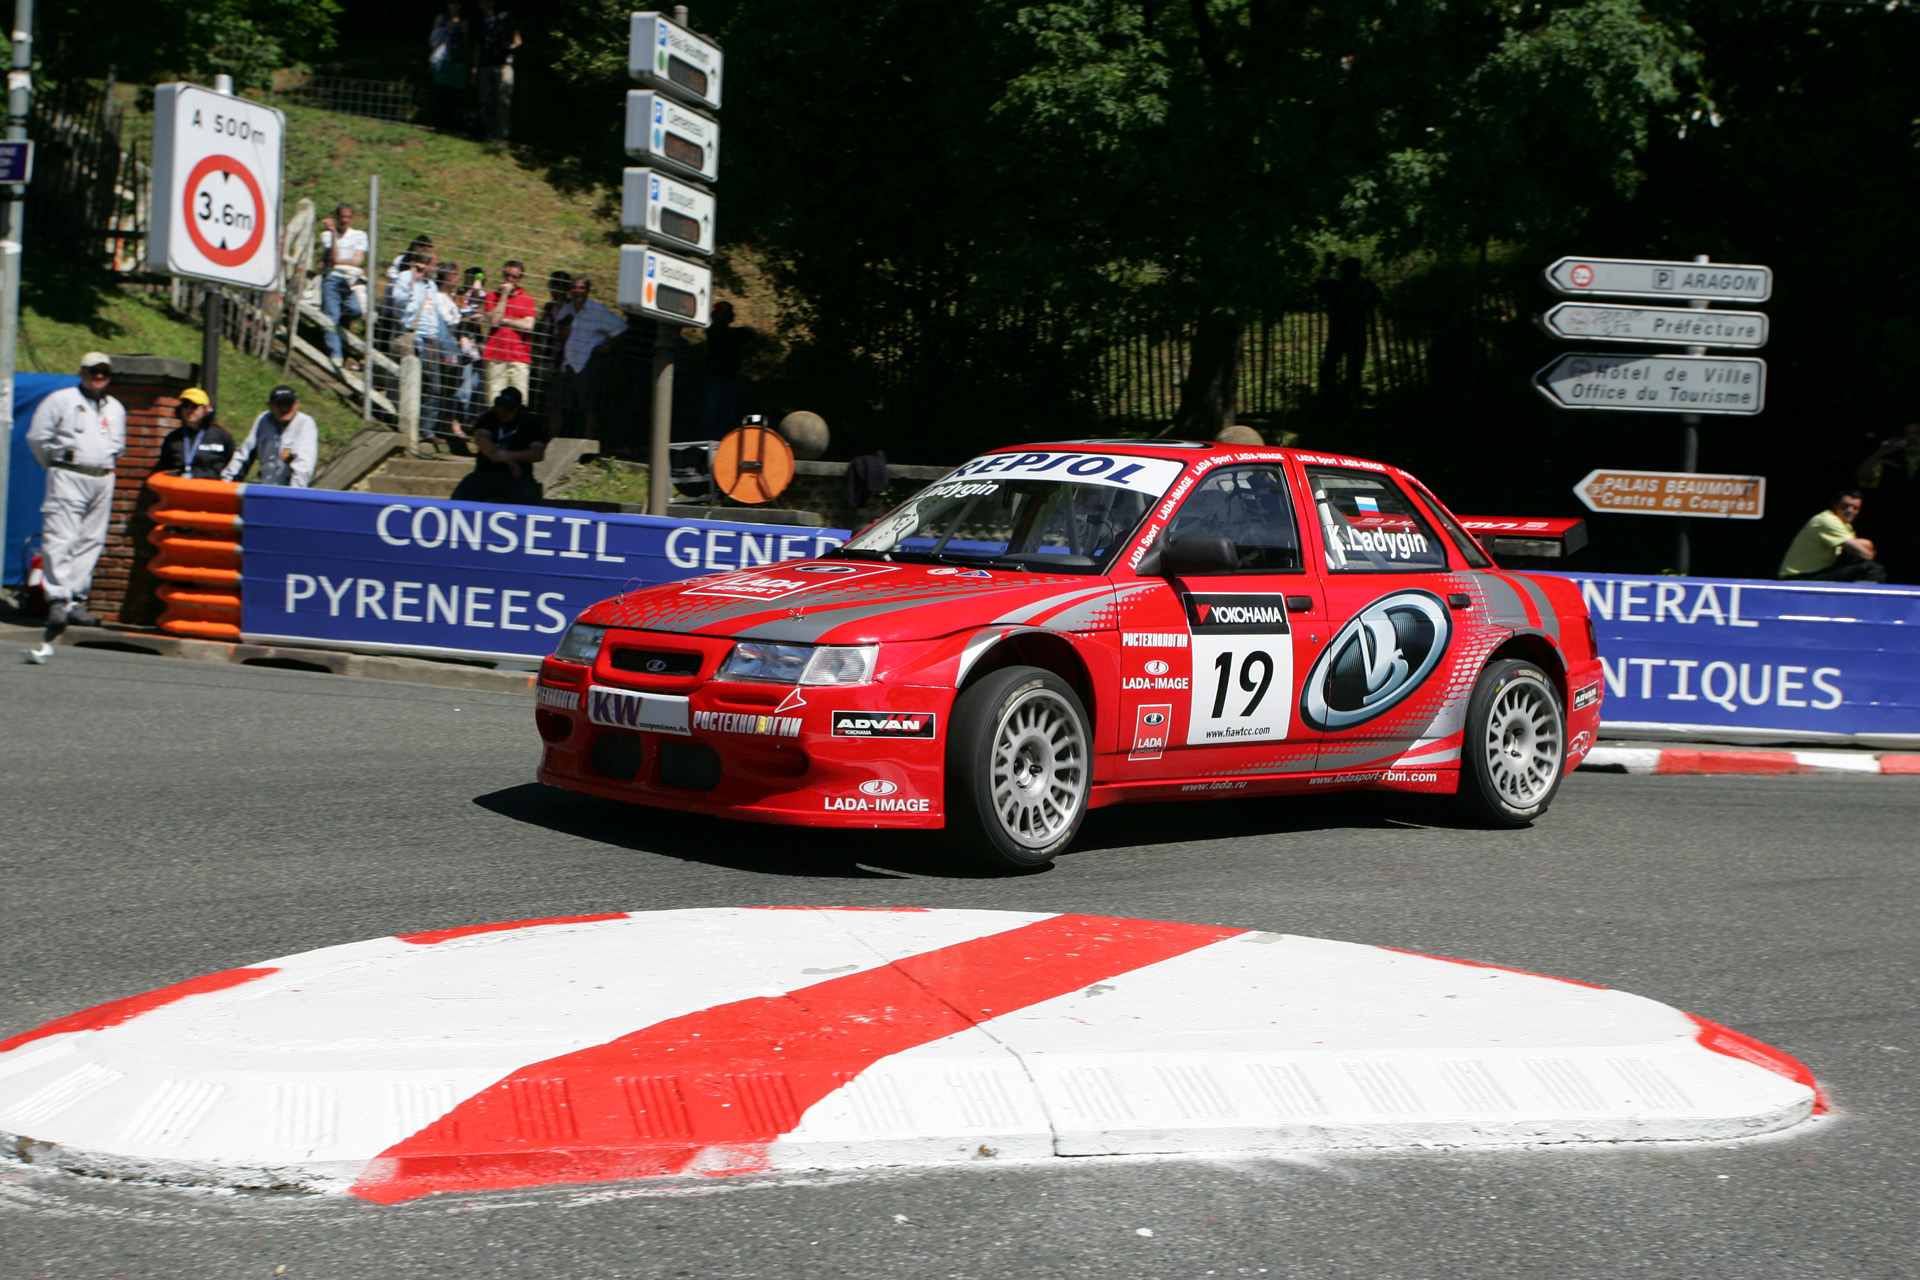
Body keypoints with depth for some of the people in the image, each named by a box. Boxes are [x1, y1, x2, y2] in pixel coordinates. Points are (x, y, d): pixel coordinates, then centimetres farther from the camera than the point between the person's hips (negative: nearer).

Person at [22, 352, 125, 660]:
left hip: (102, 481, 5)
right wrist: (54, 465, 7)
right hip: (68, 478, -5)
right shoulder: (61, 400, 1)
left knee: (90, 541, 3)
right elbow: (37, 437, 2)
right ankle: (57, 598, -19)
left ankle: (76, 600, 7)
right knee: (60, 539, -14)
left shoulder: (116, 409, 16)